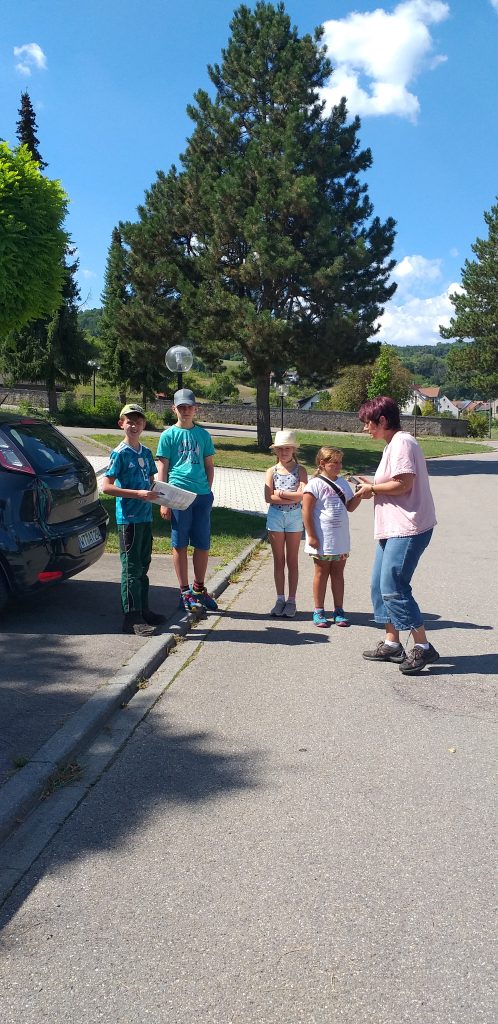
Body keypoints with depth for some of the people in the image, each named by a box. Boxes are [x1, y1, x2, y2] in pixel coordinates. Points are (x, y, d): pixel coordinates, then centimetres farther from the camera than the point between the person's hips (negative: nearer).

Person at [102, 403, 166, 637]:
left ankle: (143, 610, 25)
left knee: (143, 566, 15)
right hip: (128, 518, -7)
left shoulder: (146, 453, 12)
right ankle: (132, 618, 1)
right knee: (131, 568, -3)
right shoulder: (119, 453, -9)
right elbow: (106, 486, -15)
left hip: (146, 516, 7)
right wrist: (137, 494, -21)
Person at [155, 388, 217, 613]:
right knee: (180, 545, 3)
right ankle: (185, 592, 12)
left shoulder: (203, 435, 12)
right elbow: (162, 469, 1)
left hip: (202, 495, 3)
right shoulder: (168, 435, 3)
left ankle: (199, 588, 23)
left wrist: (208, 490, 6)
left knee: (203, 544, 8)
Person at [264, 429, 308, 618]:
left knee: (292, 561, 6)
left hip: (295, 517, -1)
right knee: (279, 561, 8)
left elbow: (302, 494, -15)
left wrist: (280, 492, -13)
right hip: (275, 517, 1)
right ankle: (280, 599, 16)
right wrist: (292, 497, -15)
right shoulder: (272, 471, 3)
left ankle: (291, 600, 12)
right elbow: (269, 498, -10)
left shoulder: (300, 470, 0)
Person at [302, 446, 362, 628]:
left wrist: (360, 495, -5)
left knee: (338, 573, 11)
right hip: (322, 540, -5)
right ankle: (318, 612, 14)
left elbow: (350, 507, 13)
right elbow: (306, 511, -13)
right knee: (321, 573, 5)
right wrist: (311, 536, -16)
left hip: (340, 539, 6)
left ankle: (339, 611, 18)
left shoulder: (343, 483, 10)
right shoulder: (315, 484, -10)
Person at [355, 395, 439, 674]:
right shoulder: (393, 444, 18)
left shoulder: (401, 443, -14)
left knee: (393, 588, -11)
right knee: (381, 586, 12)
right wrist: (374, 486, 8)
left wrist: (373, 488, -9)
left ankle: (423, 648, -1)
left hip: (408, 529, -11)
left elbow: (404, 484, -22)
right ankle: (392, 644, 21)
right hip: (393, 528, 11)